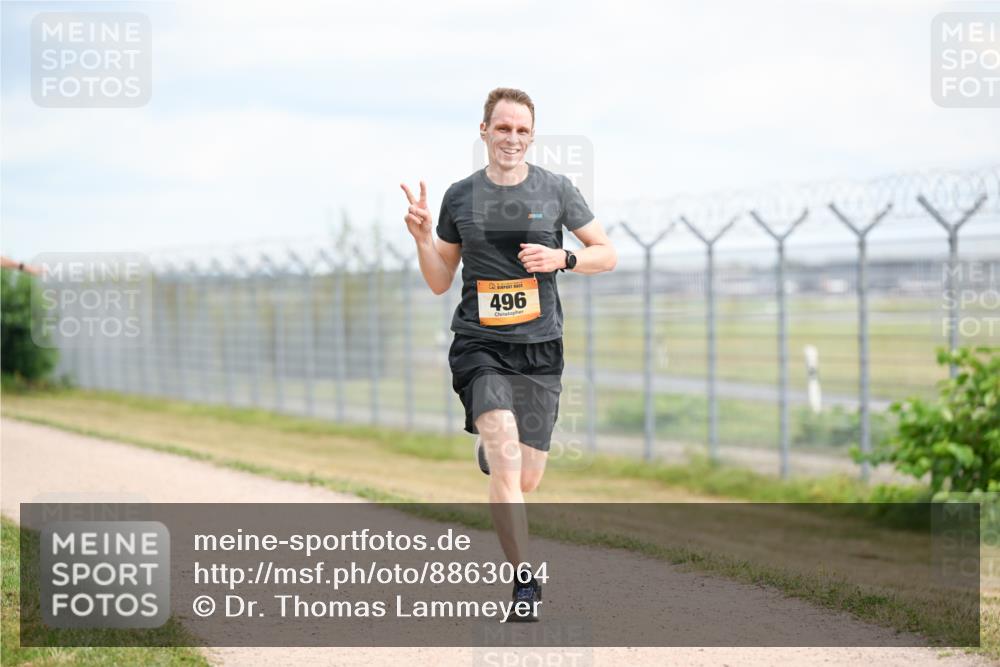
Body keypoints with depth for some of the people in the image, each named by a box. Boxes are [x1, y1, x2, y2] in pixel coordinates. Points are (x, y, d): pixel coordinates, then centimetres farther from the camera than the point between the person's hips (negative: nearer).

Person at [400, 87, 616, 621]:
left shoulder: (555, 190, 2)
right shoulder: (460, 197, 4)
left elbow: (607, 255, 7)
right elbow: (440, 282, 11)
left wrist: (561, 258, -11)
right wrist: (422, 238, -7)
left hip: (540, 347, 1)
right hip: (480, 345, -1)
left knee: (526, 480, 6)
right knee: (507, 461, -21)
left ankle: (490, 450, 44)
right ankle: (524, 581, -14)